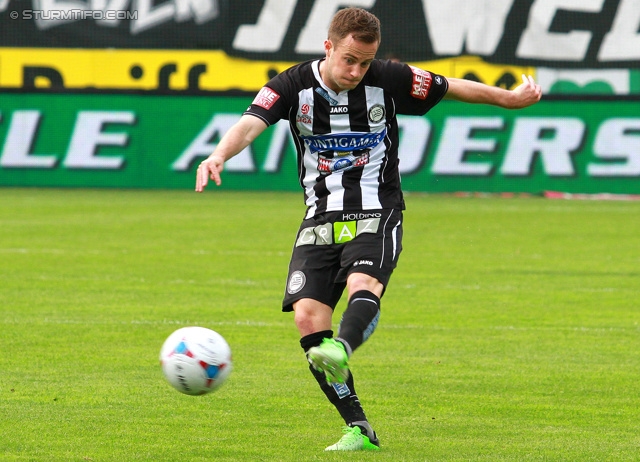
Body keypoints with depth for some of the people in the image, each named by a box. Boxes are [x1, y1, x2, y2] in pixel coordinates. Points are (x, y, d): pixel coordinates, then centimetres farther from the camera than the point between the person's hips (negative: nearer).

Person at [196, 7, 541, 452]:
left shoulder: (388, 80, -5)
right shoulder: (295, 85, -5)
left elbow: (453, 87, 9)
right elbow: (250, 124, -21)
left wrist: (511, 97, 19)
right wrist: (220, 155, -41)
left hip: (377, 215, -2)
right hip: (321, 219, 2)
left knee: (363, 285, -33)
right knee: (307, 316, -13)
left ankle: (340, 352, -62)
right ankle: (359, 429, -9)